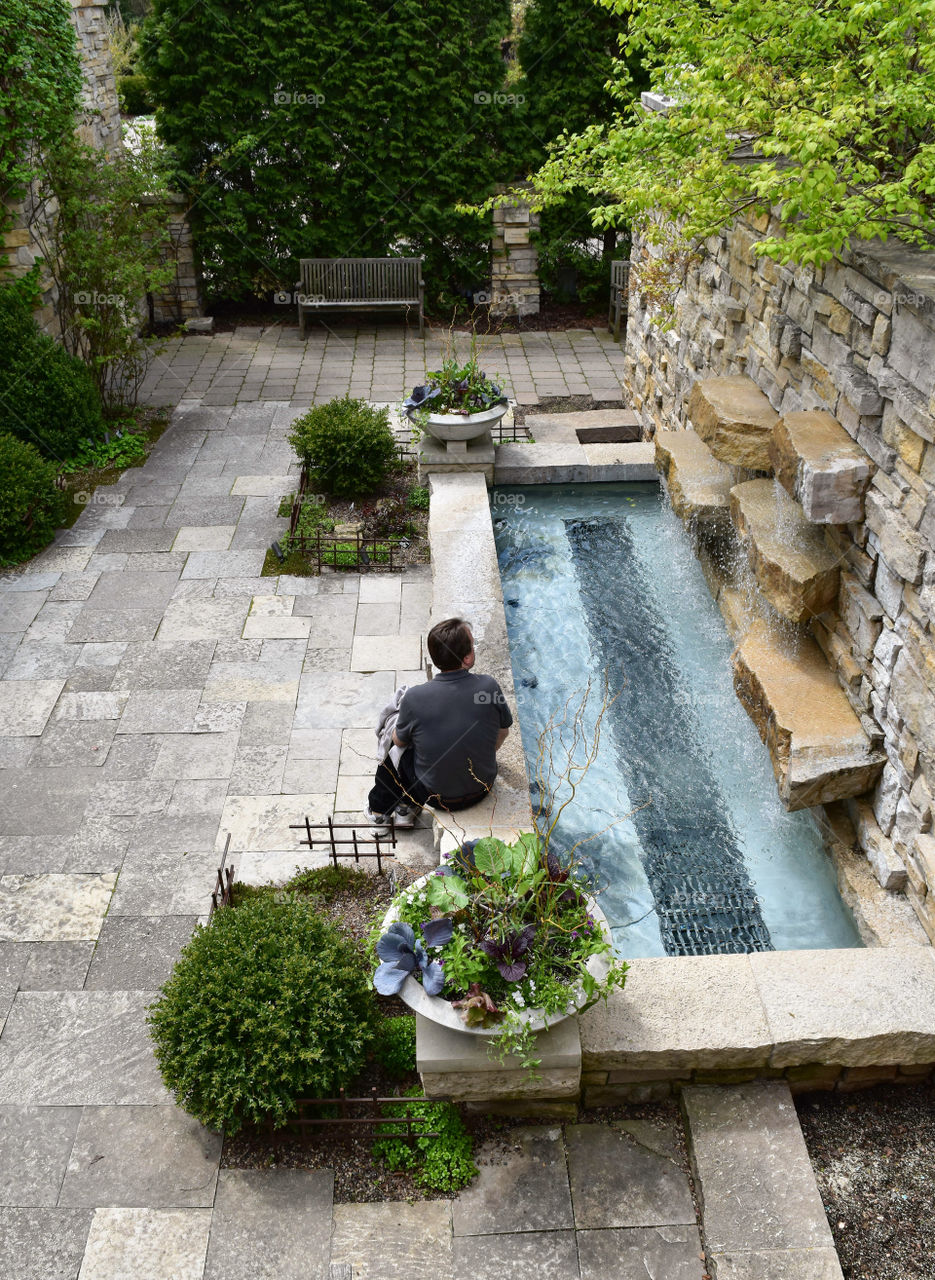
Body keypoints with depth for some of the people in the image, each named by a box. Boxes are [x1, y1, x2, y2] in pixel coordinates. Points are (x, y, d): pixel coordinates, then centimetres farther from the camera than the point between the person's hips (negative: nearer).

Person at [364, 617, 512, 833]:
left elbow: (400, 740, -5)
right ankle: (407, 809, 41)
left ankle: (379, 812, 47)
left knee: (394, 749, 25)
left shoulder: (415, 698, -25)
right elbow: (503, 731, -1)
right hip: (481, 790, 2)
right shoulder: (488, 686, -20)